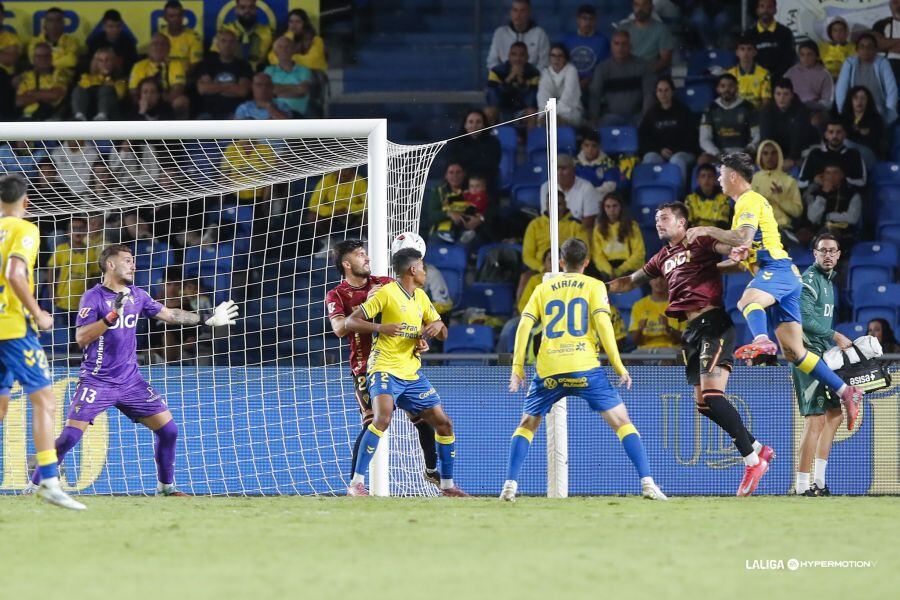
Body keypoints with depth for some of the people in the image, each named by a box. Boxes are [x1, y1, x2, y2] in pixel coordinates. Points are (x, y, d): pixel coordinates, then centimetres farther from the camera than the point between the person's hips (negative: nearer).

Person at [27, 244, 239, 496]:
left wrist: (206, 319, 20)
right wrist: (112, 316, -29)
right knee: (70, 436, -15)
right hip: (97, 381, -6)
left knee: (168, 430, 1)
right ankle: (34, 487, -3)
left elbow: (168, 314, 20)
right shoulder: (93, 297, -10)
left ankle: (166, 486, 17)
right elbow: (81, 338, -20)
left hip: (130, 381, 6)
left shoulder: (136, 295, 8)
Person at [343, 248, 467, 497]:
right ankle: (356, 483, -26)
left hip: (412, 373, 7)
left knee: (443, 422, 6)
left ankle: (447, 484, 21)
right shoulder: (386, 293, -7)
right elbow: (350, 322, -10)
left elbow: (443, 334, 20)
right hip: (385, 369, -7)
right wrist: (381, 328, -26)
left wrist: (437, 326, -5)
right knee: (383, 418, -29)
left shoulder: (421, 298, 15)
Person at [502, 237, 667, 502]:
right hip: (585, 368, -2)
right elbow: (602, 322, -5)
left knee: (527, 425, 18)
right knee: (621, 421, 3)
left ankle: (510, 485, 3)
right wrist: (618, 365, -4)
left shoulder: (543, 288, 17)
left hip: (548, 370, 2)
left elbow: (524, 325, 7)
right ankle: (647, 483, -10)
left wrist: (517, 368, 8)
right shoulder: (594, 286, 10)